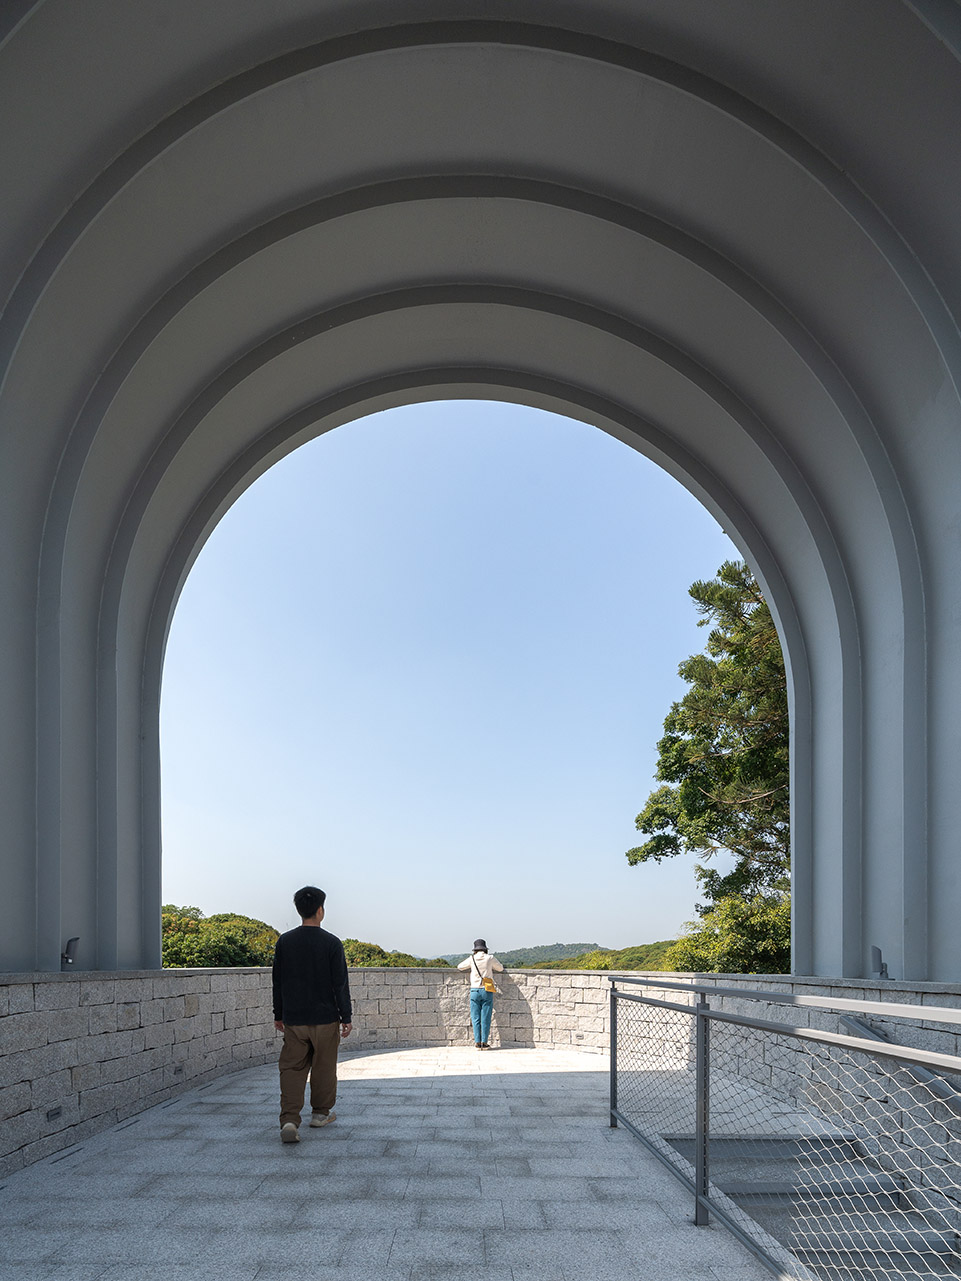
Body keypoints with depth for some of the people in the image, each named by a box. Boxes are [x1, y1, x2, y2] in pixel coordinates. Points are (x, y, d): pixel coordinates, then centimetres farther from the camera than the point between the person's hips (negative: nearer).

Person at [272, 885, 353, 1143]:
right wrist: (346, 1017, 1)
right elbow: (340, 984, -7)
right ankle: (321, 1112, 28)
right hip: (325, 1018, -2)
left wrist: (278, 1015, 16)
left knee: (291, 1068, 3)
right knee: (324, 1067, 14)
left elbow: (277, 982, 6)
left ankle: (289, 1120, -12)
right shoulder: (331, 943, -9)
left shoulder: (284, 942, 0)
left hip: (293, 1019, 2)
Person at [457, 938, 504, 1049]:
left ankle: (477, 1043, 1)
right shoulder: (490, 958, -1)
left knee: (476, 1018, 4)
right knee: (486, 1018, 3)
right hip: (487, 991, 0)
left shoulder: (472, 959, 1)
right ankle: (484, 1042, 2)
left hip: (475, 991, 1)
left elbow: (459, 967, 17)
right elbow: (500, 968, 15)